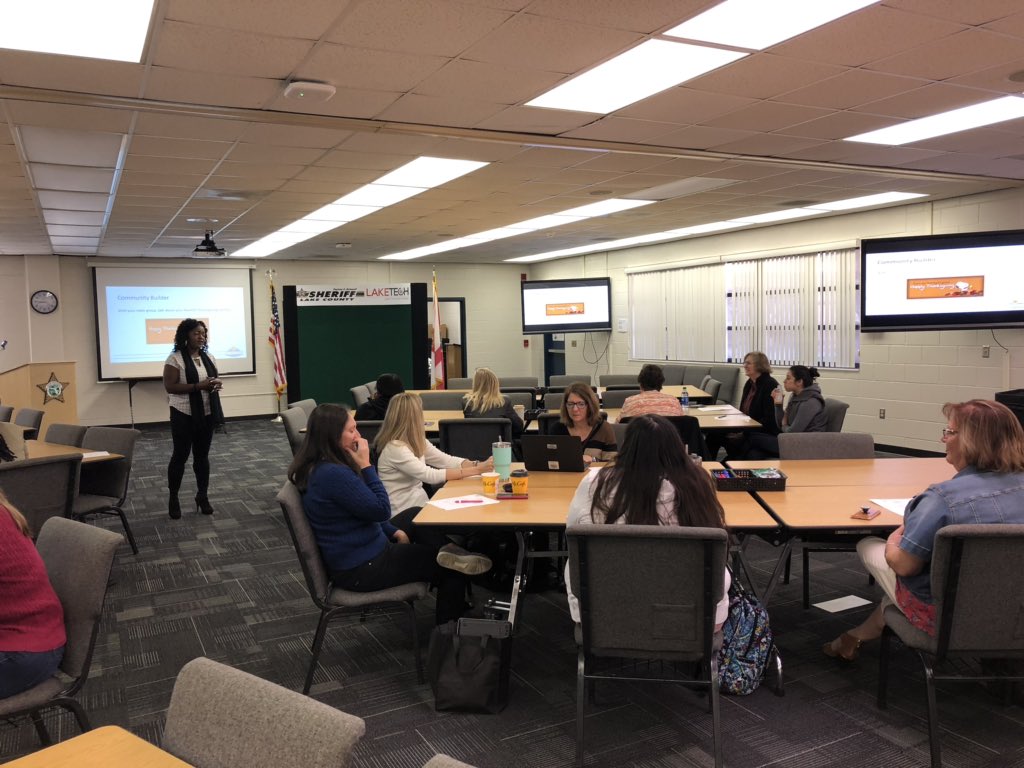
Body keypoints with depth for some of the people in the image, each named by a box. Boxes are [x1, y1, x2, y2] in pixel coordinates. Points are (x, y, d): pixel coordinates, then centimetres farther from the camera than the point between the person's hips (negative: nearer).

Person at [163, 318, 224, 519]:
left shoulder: (208, 357, 9)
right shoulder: (175, 359, -10)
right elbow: (170, 387, -16)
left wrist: (217, 384, -6)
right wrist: (198, 386, -23)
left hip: (206, 414, 5)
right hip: (184, 415, -5)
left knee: (202, 455, 10)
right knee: (180, 455, 3)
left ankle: (203, 496, 19)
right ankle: (173, 498, 15)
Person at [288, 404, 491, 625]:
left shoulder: (322, 468, 3)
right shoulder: (333, 474, -30)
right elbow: (381, 510, -22)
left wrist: (393, 532, 9)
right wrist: (366, 465, -19)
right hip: (361, 570, -10)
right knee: (451, 568, -1)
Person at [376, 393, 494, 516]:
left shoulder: (416, 441, 7)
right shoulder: (395, 448, -22)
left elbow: (447, 460, 2)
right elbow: (432, 476, -27)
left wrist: (480, 465, -14)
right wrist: (477, 470, -27)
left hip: (420, 503, 8)